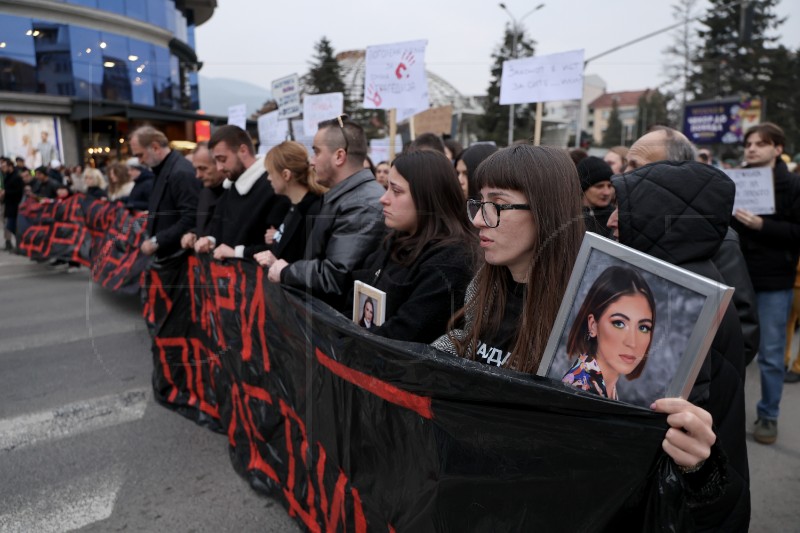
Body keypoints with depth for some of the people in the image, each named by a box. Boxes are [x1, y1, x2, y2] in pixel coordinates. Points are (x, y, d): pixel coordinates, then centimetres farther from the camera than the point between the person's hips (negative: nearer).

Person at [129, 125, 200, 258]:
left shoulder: (181, 172, -18)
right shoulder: (162, 169, 13)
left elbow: (190, 219, -24)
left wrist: (156, 241, -20)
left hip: (178, 255, -9)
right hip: (165, 254, 9)